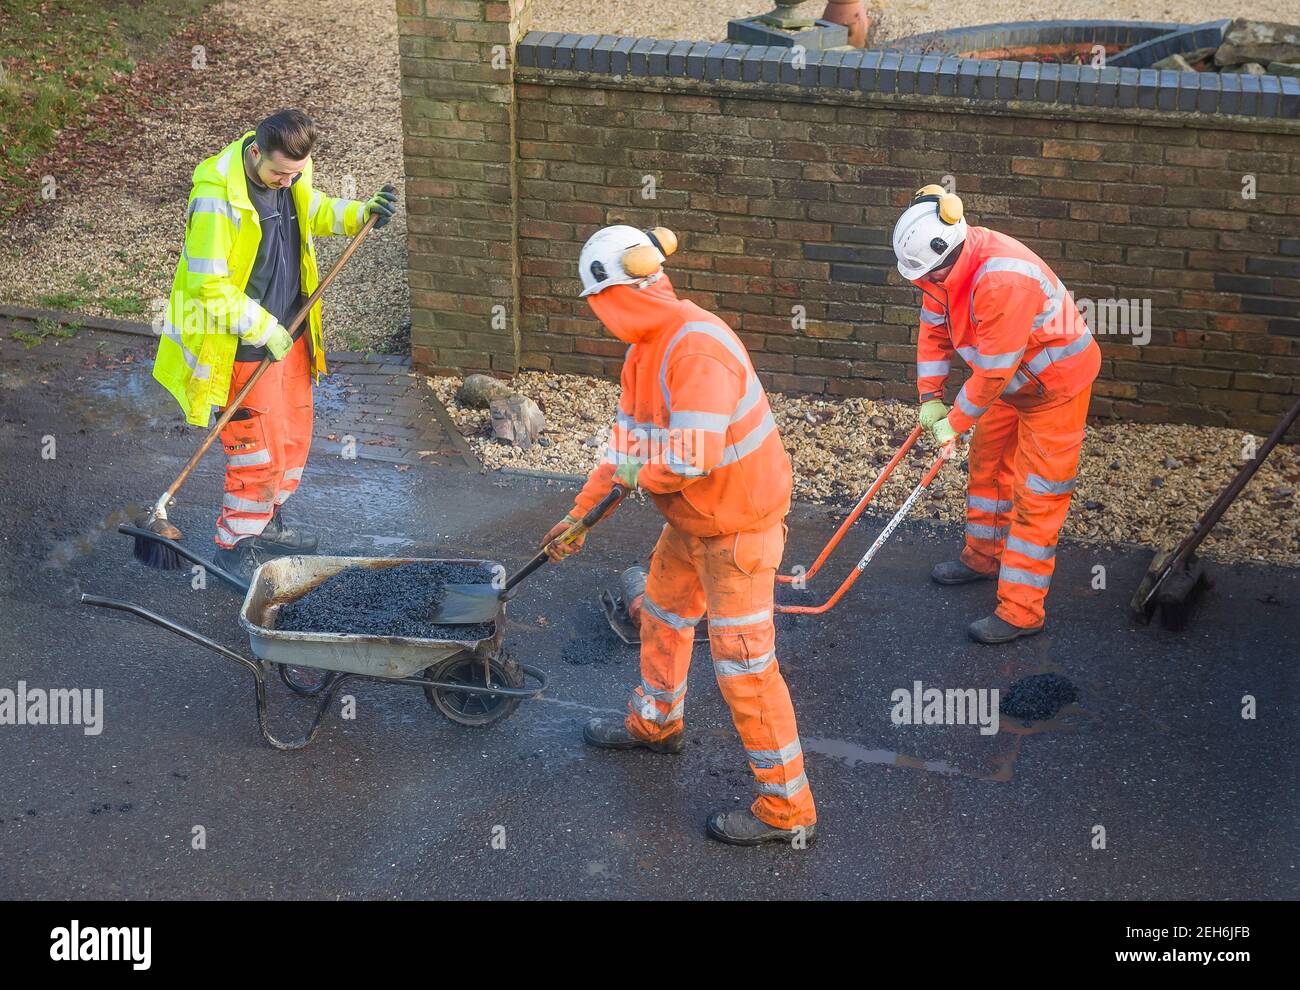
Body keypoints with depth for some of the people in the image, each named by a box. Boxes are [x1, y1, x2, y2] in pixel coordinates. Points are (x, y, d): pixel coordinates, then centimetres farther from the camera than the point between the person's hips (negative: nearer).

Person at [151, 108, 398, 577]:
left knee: (294, 437, 21)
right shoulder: (216, 196, -27)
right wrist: (264, 328, -23)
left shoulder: (291, 173, -4)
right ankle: (234, 547, 18)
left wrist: (360, 213, 1)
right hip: (245, 345, -8)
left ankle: (268, 522, 42)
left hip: (291, 335, 8)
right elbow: (208, 286, -25)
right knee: (259, 451, 0)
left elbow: (313, 211, 19)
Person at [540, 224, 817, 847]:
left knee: (743, 664, -6)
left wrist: (639, 474, -15)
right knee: (663, 614, 27)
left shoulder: (697, 348, -29)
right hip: (691, 518, 10)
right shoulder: (645, 347, 5)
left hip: (739, 524, -10)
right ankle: (655, 723, 53)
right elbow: (628, 440, 13)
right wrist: (580, 512, 14)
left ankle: (787, 809, 5)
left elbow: (693, 458, -36)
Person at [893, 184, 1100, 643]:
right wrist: (930, 398, -1)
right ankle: (984, 555, 43)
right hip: (1013, 378, 9)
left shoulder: (1003, 280, -38)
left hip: (1057, 381, -9)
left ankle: (1020, 611, 0)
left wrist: (955, 422, -19)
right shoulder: (944, 265, -11)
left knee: (1035, 494, -5)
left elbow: (993, 371, -31)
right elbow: (934, 330, 4)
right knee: (987, 463, 21)